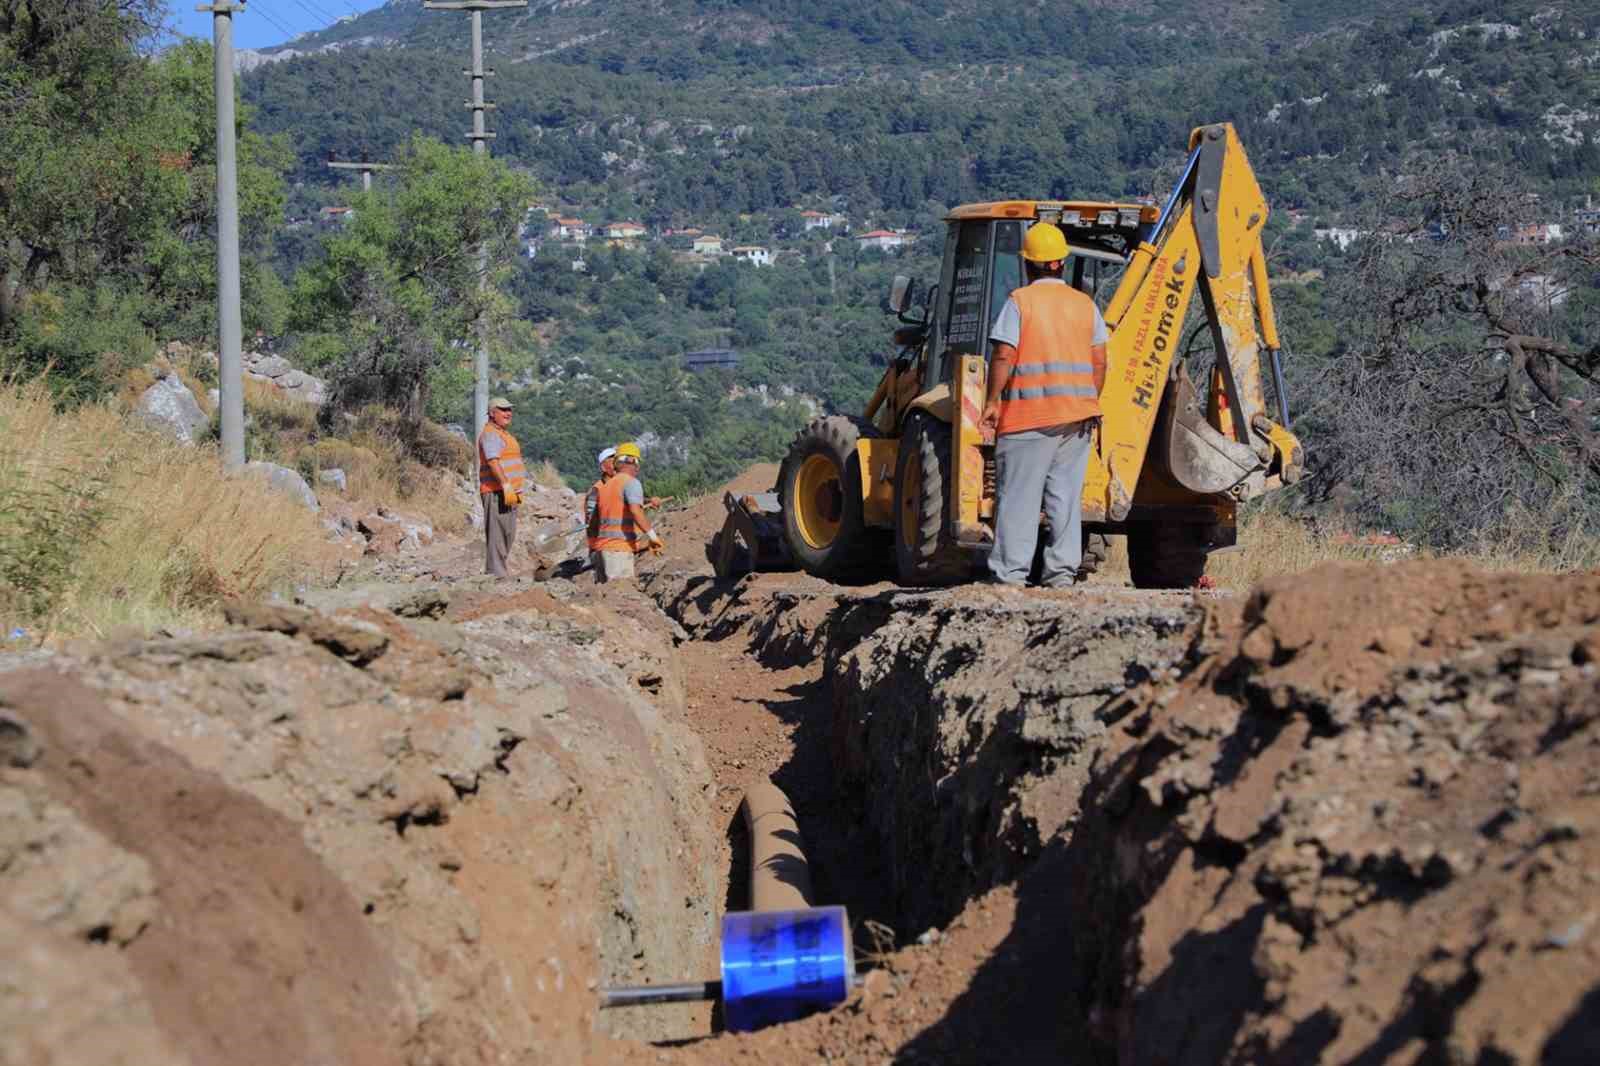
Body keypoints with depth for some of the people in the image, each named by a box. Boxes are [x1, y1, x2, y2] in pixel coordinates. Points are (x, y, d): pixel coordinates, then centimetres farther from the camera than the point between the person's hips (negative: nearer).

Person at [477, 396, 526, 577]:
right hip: (497, 492, -10)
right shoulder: (490, 433, -10)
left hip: (509, 492, 10)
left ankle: (497, 572, 18)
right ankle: (495, 573, -14)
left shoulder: (504, 434, 22)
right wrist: (506, 484, -30)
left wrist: (517, 488, 24)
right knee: (497, 533, -12)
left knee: (508, 534, 12)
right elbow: (493, 461, -23)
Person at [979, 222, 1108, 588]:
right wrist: (1090, 404, 16)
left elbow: (1003, 356, -12)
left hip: (1029, 414, -4)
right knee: (1067, 494, 8)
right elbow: (1099, 362, 8)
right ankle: (1062, 569, 6)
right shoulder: (1085, 304, 9)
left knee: (1018, 494, 0)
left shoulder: (1019, 301, -5)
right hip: (1077, 414, 4)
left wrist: (993, 400, -4)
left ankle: (1010, 571, -1)